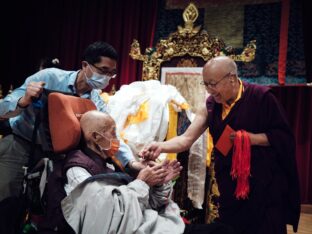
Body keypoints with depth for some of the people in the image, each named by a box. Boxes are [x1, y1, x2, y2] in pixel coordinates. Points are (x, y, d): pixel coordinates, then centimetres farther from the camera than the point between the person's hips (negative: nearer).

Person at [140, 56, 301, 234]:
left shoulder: (261, 97, -12)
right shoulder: (211, 105, 1)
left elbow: (284, 136, -9)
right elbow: (187, 139, -6)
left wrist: (251, 138, -21)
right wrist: (161, 147, -23)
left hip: (264, 185, -4)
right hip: (230, 186, 5)